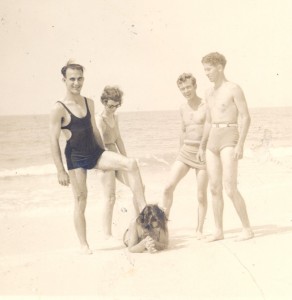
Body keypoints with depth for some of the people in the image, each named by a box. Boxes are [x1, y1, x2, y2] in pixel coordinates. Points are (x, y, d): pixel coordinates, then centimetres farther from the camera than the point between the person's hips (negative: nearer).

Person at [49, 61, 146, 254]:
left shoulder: (89, 103, 6)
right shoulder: (59, 109, -12)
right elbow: (54, 141, -12)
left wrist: (105, 157, 18)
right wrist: (61, 171, -14)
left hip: (95, 152, 5)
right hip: (76, 157, -5)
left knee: (131, 164, -14)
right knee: (81, 200, 2)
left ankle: (143, 208, -14)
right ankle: (84, 245, 16)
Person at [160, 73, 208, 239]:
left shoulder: (207, 106, -7)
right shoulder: (183, 108, 11)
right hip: (186, 151, 5)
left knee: (201, 194, 2)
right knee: (169, 187, -8)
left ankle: (199, 230, 16)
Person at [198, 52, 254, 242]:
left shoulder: (234, 89, -7)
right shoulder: (210, 93, 16)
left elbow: (246, 118, -12)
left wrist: (240, 144, -20)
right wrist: (202, 146, 21)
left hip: (229, 139, -7)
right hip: (213, 141, 8)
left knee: (230, 189, -13)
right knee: (215, 188, 5)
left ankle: (247, 229, -1)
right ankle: (219, 231, 12)